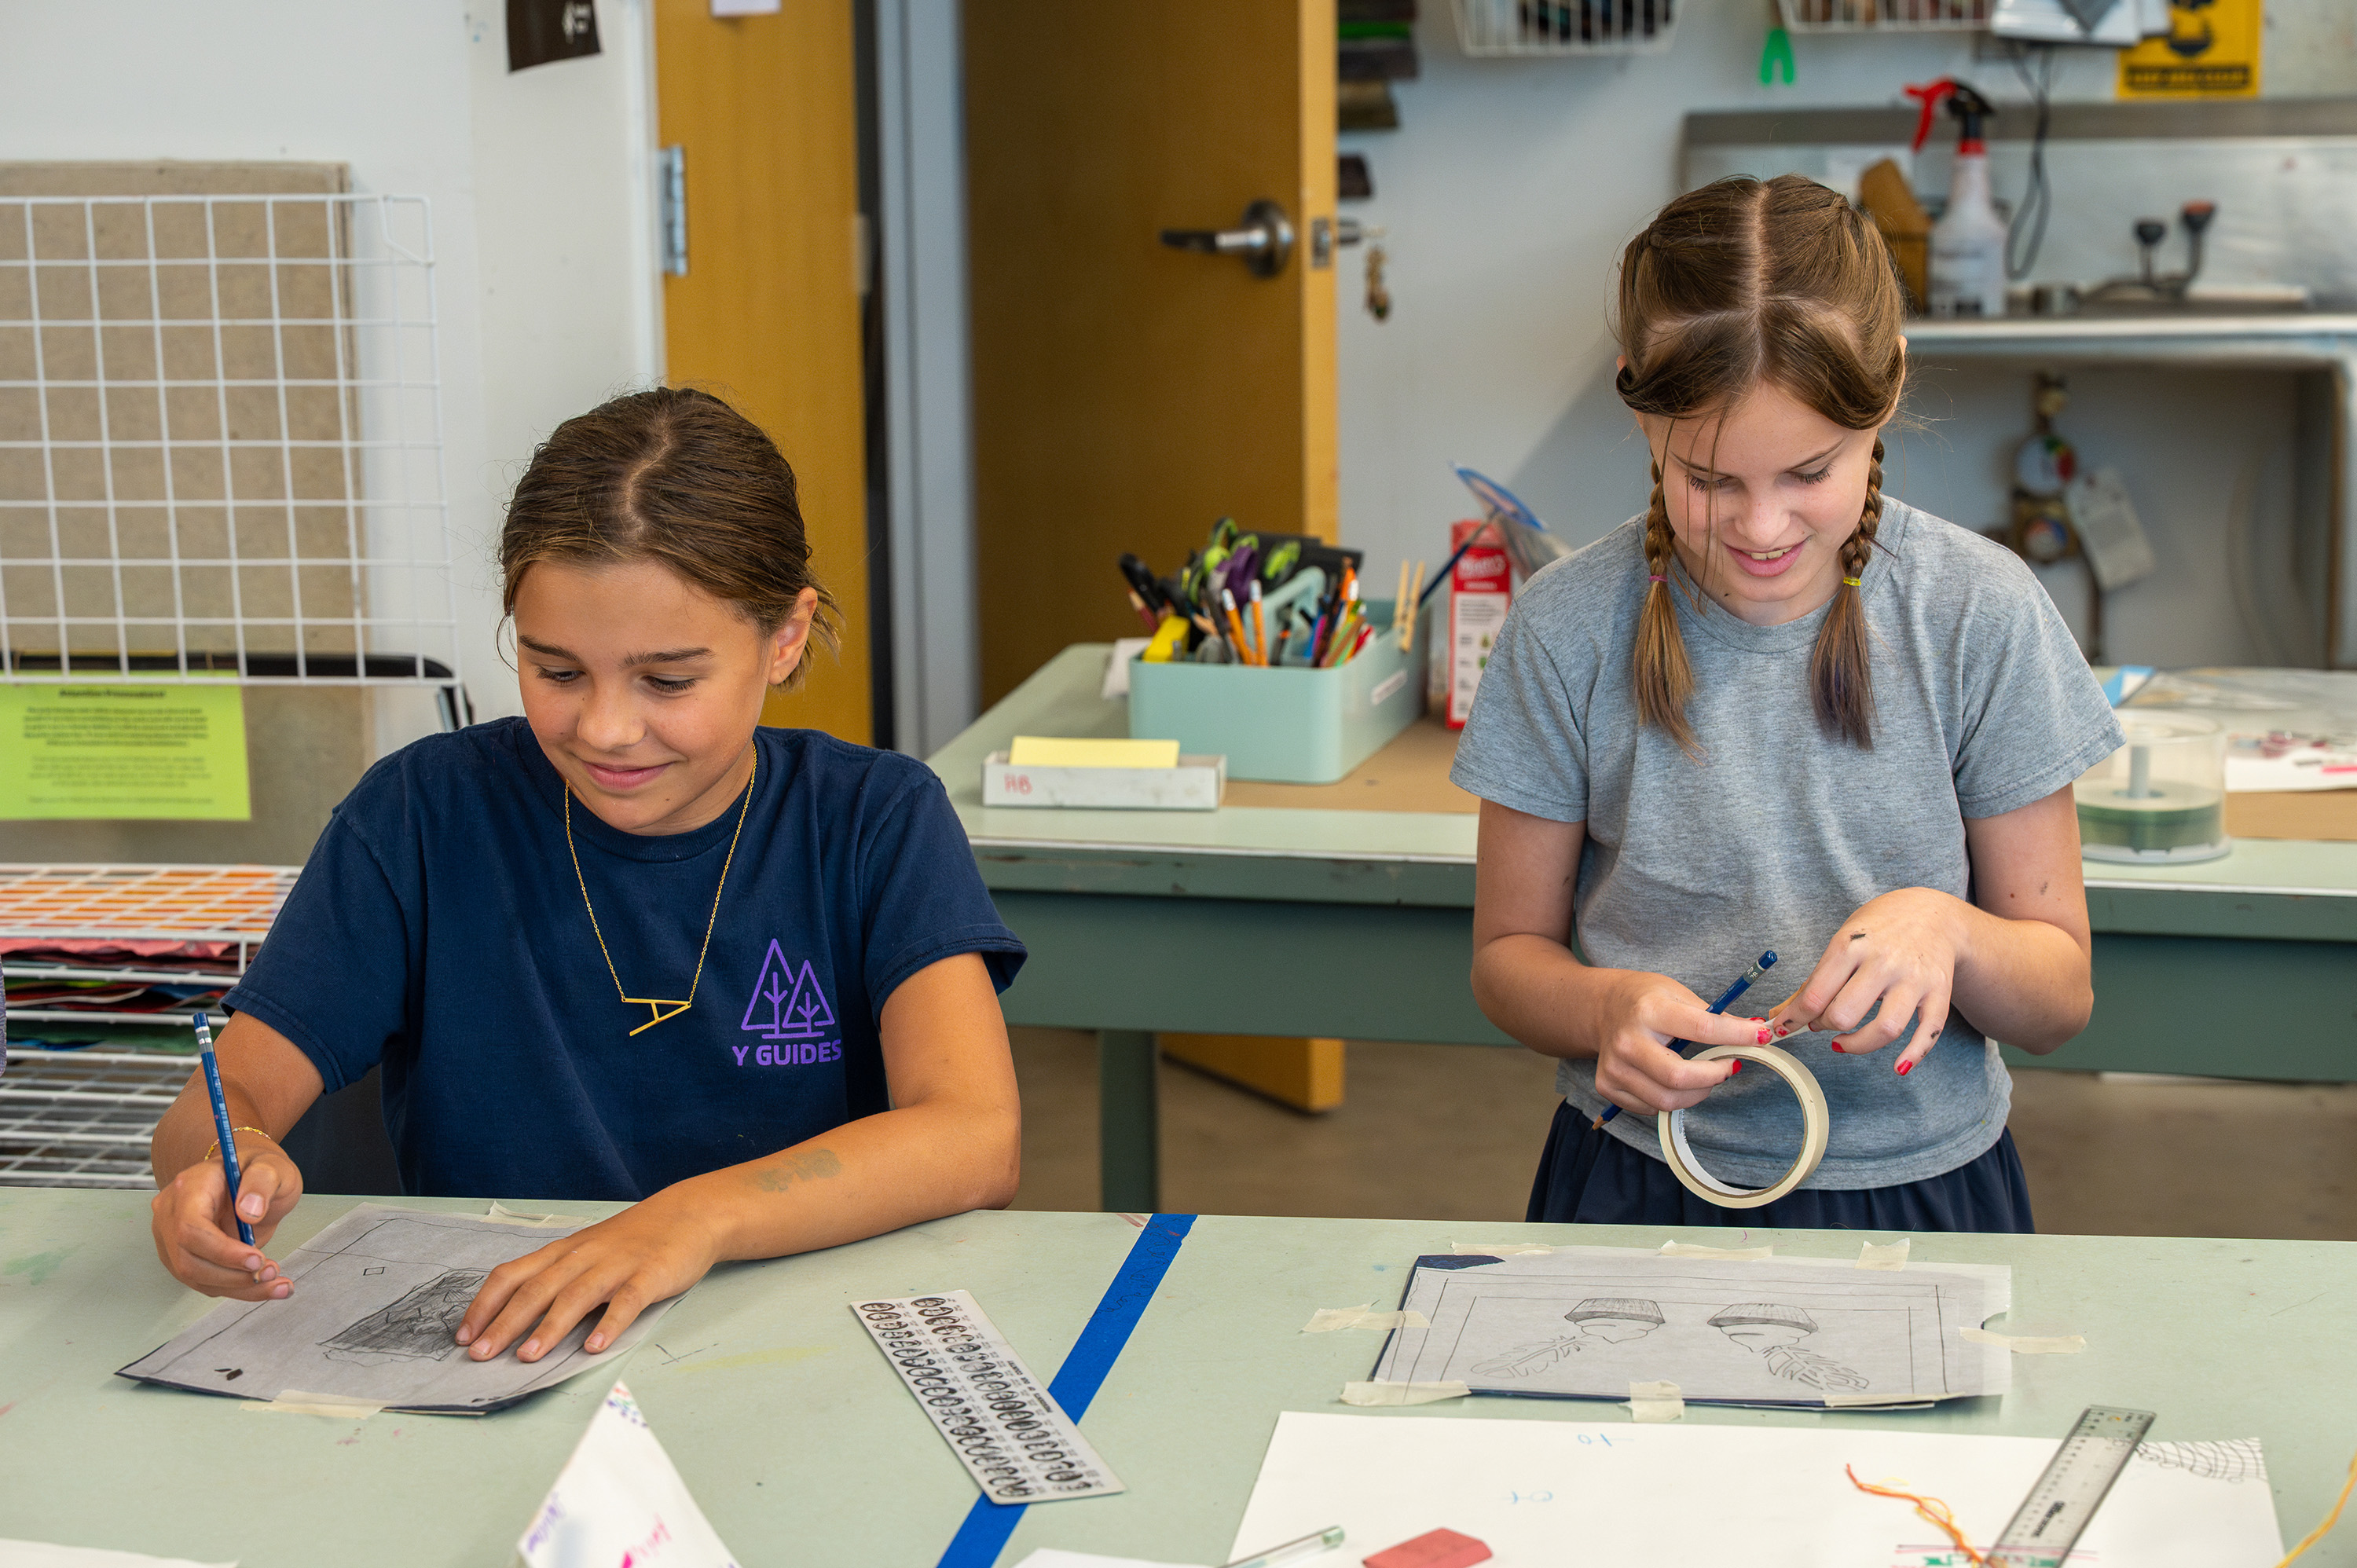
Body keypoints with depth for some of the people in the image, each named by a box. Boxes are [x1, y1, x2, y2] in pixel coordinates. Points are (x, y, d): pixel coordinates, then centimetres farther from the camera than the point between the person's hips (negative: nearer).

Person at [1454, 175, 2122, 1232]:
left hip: (1918, 1182, 1)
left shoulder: (1982, 613, -4)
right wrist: (1604, 1007, -16)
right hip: (1643, 1184, 0)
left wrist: (1949, 928, -18)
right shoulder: (1568, 629, -4)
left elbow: (2060, 1001, 3)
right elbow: (1508, 953, 7)